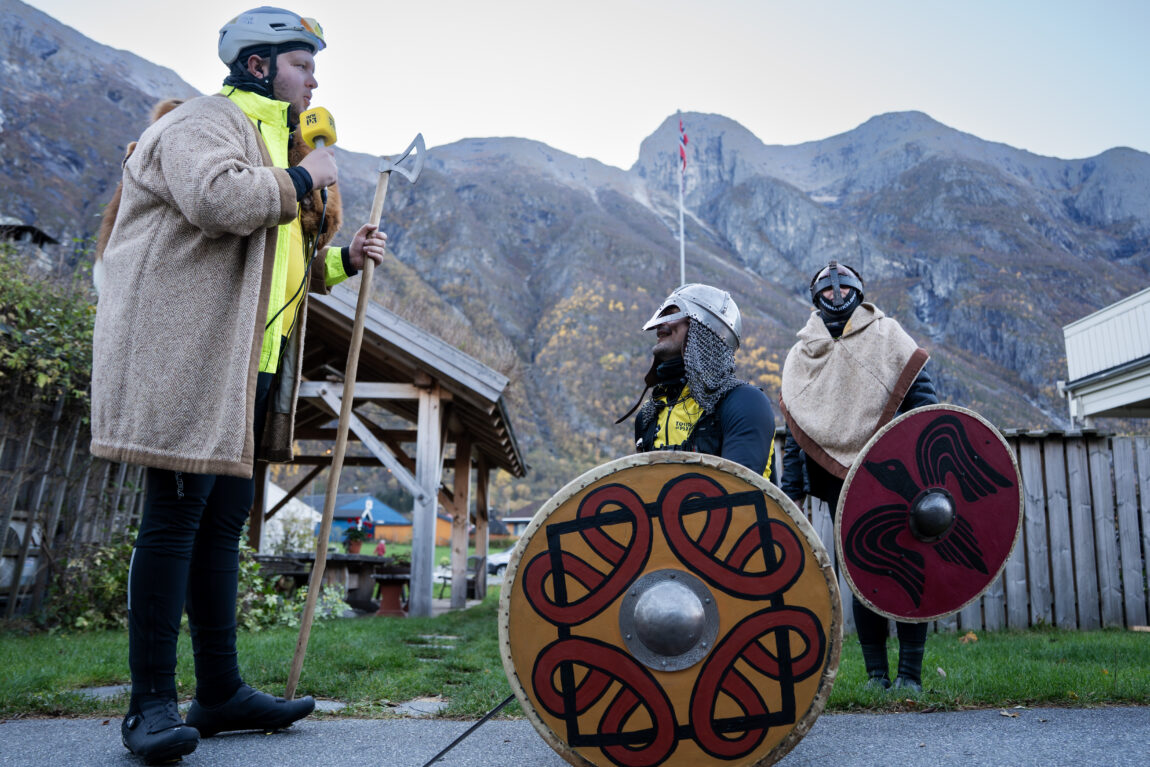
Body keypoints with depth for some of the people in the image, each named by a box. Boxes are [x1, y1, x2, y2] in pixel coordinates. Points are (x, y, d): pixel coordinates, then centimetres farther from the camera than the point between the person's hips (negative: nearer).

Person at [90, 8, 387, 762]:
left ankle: (221, 691, 15)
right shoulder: (204, 122, -2)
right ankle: (152, 703, 1)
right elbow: (217, 198, -25)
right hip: (186, 354, -9)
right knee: (177, 514, -8)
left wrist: (343, 259, 15)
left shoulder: (271, 146, 28)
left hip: (245, 368, 10)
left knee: (225, 517, 8)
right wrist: (303, 181, -10)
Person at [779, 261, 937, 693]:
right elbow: (793, 432, 13)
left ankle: (910, 673, 8)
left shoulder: (887, 336, 9)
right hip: (840, 479, 2)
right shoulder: (801, 357, 14)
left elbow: (922, 401, 2)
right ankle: (876, 674, 12)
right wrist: (791, 491, 8)